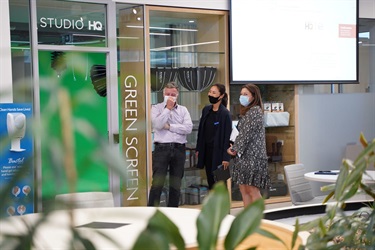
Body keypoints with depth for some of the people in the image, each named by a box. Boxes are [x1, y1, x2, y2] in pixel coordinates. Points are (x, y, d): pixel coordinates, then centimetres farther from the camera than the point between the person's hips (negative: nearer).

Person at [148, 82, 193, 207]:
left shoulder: (183, 109, 11)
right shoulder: (156, 108, 6)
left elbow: (188, 128, -4)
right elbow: (157, 125, -13)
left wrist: (169, 126, -7)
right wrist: (168, 108, -7)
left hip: (179, 149, 3)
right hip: (161, 148, -3)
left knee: (176, 184, 9)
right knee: (157, 183, -8)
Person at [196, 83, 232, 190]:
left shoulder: (225, 113, -13)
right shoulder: (206, 110, 6)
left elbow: (227, 136, -14)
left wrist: (226, 157, -16)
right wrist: (198, 149, 11)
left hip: (218, 152, -6)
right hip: (207, 151, 6)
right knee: (210, 181, 12)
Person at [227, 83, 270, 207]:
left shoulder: (255, 111, -9)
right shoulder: (246, 112, 19)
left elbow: (247, 133, -14)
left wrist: (235, 149, -9)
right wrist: (234, 147, 2)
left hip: (252, 156, -9)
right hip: (244, 156, 9)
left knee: (252, 190, -7)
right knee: (244, 190, 8)